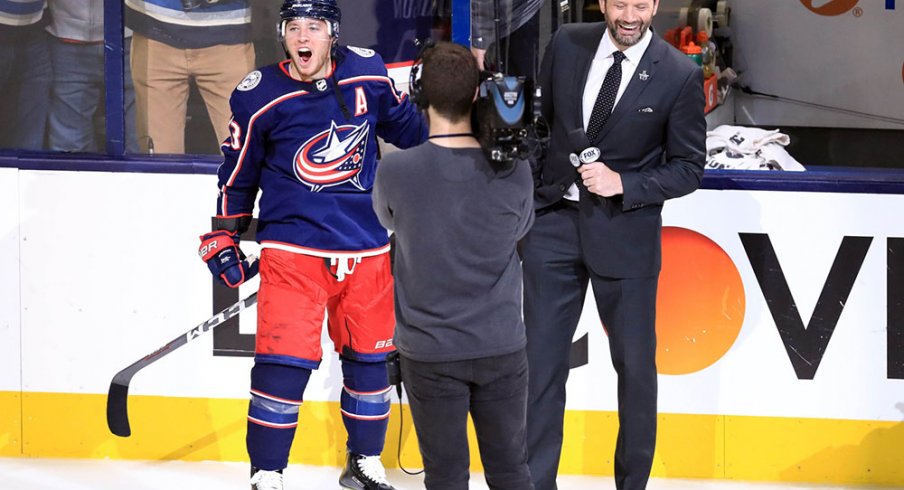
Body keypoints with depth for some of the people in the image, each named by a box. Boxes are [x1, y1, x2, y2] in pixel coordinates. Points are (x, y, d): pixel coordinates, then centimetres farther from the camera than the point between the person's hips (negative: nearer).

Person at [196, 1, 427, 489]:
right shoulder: (259, 96, -7)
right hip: (292, 244, -3)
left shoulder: (367, 75, -2)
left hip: (366, 247, 3)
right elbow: (238, 172, 5)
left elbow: (409, 127, 16)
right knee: (284, 360, -12)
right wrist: (224, 236, 7)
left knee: (370, 356, 13)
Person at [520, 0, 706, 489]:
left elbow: (688, 169, -4)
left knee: (635, 364, 8)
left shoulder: (680, 76, -9)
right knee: (539, 358, 3)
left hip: (625, 232, -2)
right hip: (554, 221, 2)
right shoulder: (566, 44, 0)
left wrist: (622, 184, -17)